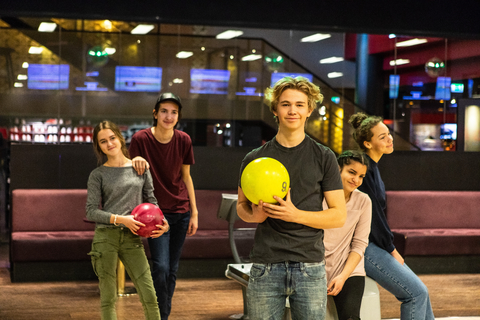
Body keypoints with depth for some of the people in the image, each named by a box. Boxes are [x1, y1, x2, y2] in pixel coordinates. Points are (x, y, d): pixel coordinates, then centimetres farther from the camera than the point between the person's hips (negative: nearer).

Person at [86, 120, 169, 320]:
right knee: (108, 298, 3)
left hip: (132, 238, 2)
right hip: (105, 237, -2)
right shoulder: (98, 175, 3)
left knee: (149, 296, -4)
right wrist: (121, 219, -16)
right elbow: (91, 211, -3)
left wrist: (162, 221, -6)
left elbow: (151, 201, 14)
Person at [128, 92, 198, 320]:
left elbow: (186, 177, 9)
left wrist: (194, 213, 7)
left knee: (172, 270, 8)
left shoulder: (183, 140, -1)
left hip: (181, 211, 4)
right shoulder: (140, 139, -11)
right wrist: (136, 161, -25)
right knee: (161, 267, -15)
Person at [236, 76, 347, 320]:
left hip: (310, 266, -1)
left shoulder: (324, 158, 2)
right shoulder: (255, 159, 6)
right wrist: (254, 215, -6)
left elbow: (339, 216, 1)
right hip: (265, 267, 1)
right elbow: (242, 205, 18)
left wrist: (296, 215, -14)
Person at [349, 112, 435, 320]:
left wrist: (391, 247, 11)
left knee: (419, 292, 9)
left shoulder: (373, 166, 14)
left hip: (374, 244, 10)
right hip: (363, 246, -10)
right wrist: (391, 250, -9)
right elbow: (371, 214, -17)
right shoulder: (363, 167, -16)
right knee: (417, 293, -11)